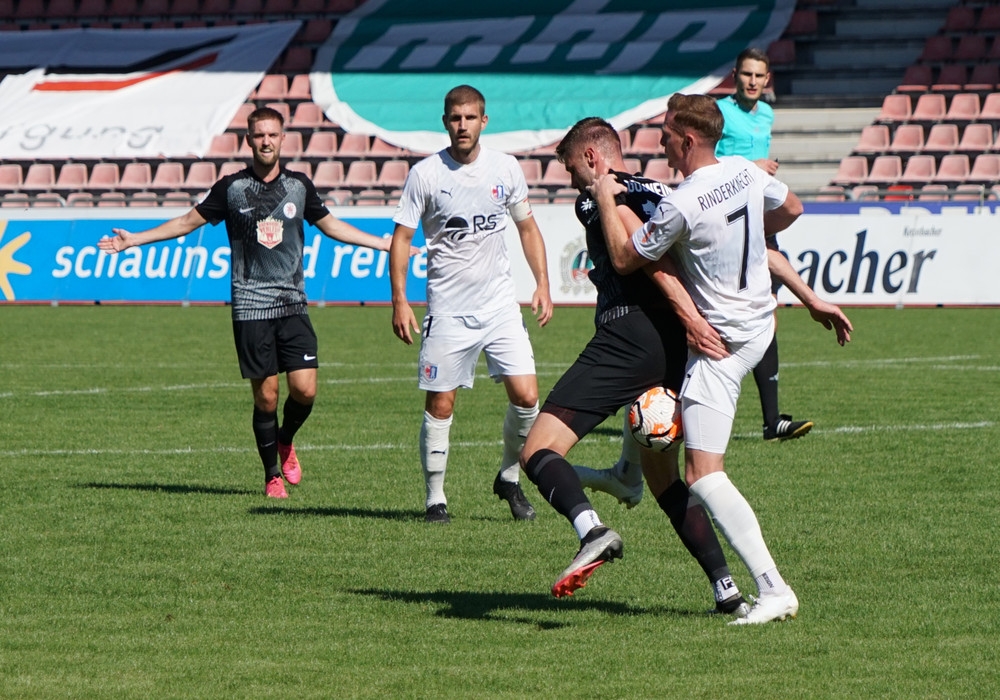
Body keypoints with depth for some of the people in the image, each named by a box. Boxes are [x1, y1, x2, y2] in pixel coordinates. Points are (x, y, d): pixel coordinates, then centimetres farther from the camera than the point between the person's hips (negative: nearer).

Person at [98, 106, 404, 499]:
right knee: (265, 396, -2)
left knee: (305, 389, -9)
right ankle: (272, 476, 14)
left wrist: (386, 244, 22)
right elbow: (189, 222, 12)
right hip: (251, 307, -2)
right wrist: (133, 240, 10)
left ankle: (285, 441, 22)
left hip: (293, 305, 2)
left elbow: (330, 225, 21)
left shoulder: (299, 186, 6)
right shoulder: (232, 188, 1)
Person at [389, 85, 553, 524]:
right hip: (448, 310, -2)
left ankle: (509, 479, 17)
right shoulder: (425, 174, -5)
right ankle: (435, 499, 10)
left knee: (526, 397, -6)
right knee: (440, 405, -1)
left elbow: (527, 228, 16)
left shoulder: (506, 169, 4)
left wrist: (542, 284, 7)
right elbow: (401, 238, -1)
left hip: (500, 306, 2)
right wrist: (399, 301, -9)